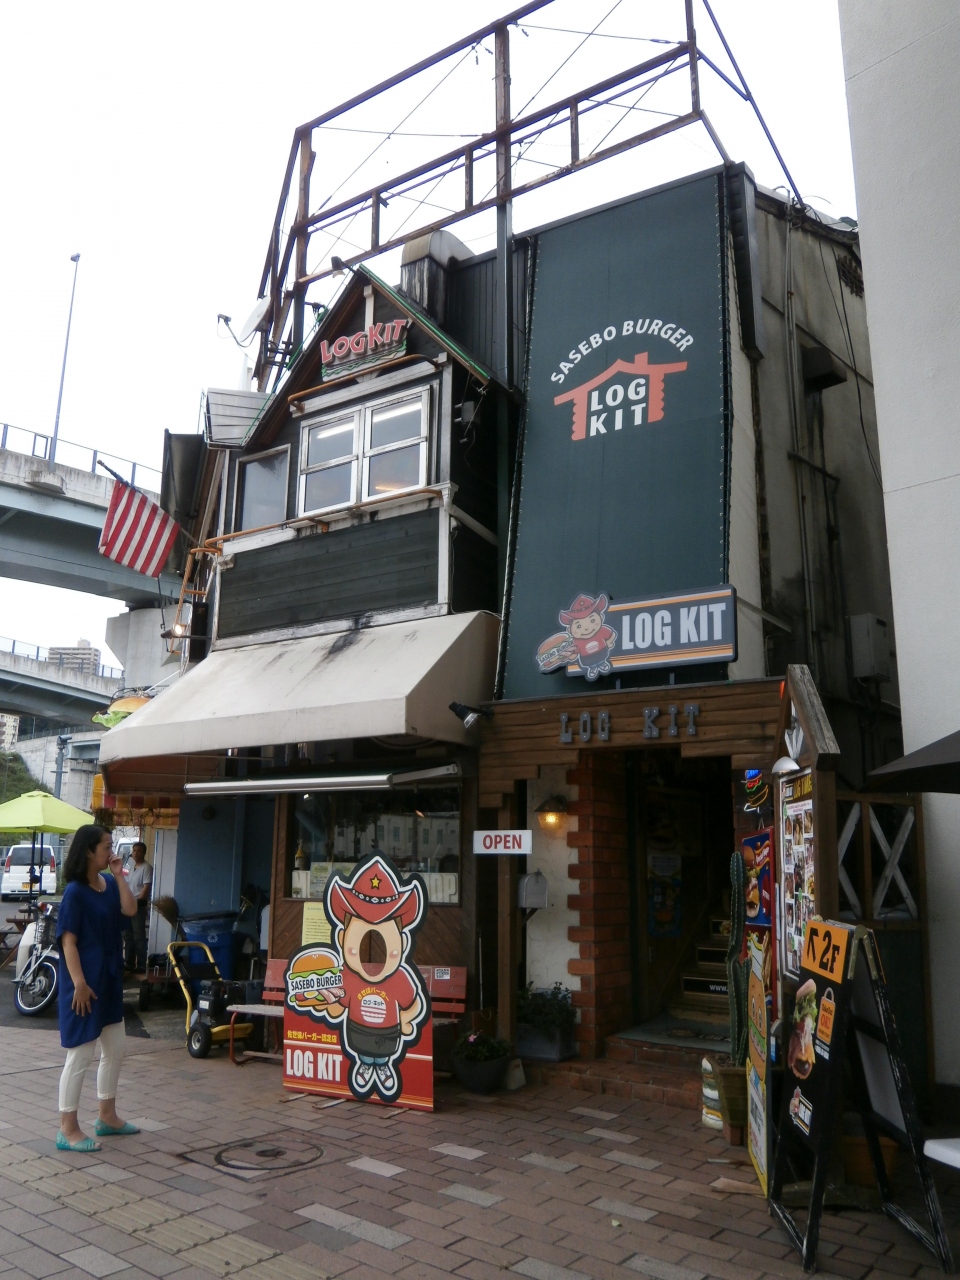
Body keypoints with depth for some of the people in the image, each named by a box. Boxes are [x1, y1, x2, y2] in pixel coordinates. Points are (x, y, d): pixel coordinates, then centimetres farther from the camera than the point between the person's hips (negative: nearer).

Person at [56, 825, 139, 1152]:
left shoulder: (109, 884, 7)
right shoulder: (75, 892, -16)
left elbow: (130, 910, -6)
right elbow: (68, 941, -18)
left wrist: (119, 876, -8)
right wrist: (79, 983, -22)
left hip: (110, 979, 8)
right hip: (86, 982, -8)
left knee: (115, 1049, 16)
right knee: (80, 1055, -1)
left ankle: (107, 1116, 30)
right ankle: (68, 1130, 11)